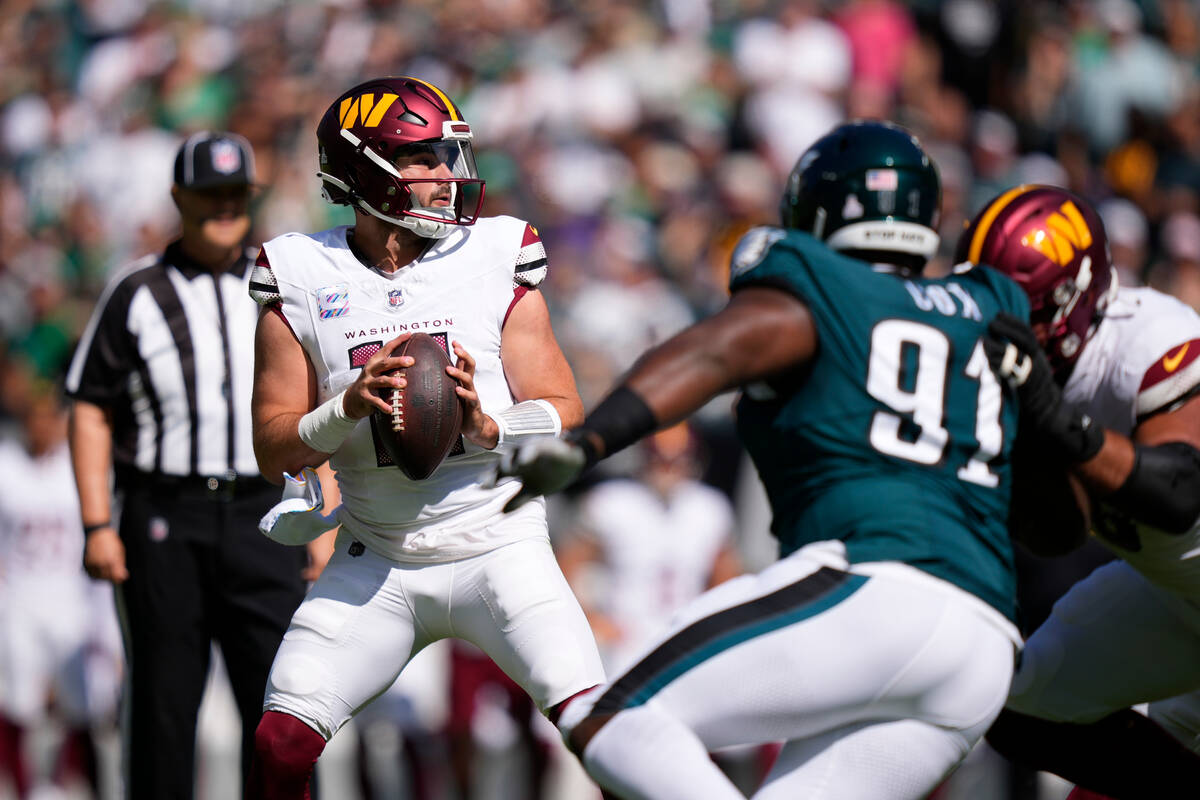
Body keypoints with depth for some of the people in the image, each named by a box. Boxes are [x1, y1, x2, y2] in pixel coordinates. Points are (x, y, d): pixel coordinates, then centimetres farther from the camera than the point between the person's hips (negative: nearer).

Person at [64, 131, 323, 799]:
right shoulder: (136, 295, 4)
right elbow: (91, 412, 2)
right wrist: (98, 526, -7)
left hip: (260, 518, 2)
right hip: (164, 519, -2)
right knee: (165, 699, 0)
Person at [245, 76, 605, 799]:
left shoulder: (495, 260, -2)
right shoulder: (302, 283, -1)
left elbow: (565, 414, -2)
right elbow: (275, 450, -1)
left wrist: (490, 427, -22)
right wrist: (350, 408, -20)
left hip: (497, 545, -1)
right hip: (377, 566, 1)